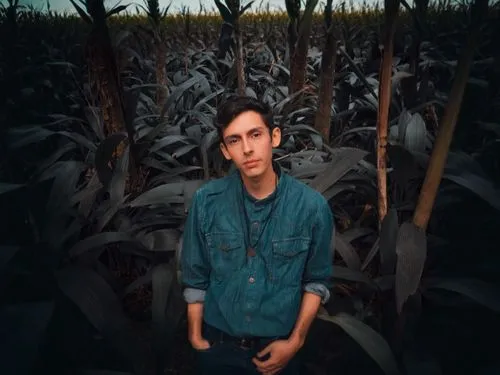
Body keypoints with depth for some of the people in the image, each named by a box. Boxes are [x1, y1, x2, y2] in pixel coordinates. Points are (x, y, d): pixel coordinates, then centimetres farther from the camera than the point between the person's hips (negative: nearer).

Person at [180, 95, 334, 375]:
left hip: (280, 345, 0)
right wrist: (195, 336, 2)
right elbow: (195, 277, -2)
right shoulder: (206, 201, -13)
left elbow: (317, 280, -3)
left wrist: (296, 341, -6)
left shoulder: (312, 205, -15)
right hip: (219, 344, 1)